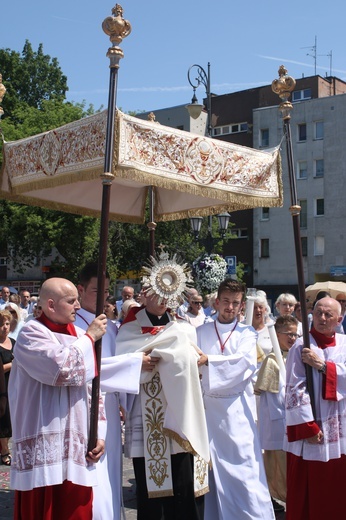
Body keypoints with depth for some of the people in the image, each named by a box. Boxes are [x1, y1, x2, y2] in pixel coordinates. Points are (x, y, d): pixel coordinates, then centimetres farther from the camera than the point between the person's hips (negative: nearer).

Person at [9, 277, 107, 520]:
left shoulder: (78, 336, 14)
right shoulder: (31, 333, -6)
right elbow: (62, 368, -25)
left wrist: (99, 434, 7)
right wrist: (89, 337, -10)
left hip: (76, 450, 6)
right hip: (43, 451, -6)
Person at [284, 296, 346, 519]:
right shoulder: (302, 346, -7)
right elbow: (295, 389, -12)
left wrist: (322, 364, -18)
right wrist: (307, 427, -16)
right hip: (310, 429, -4)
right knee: (308, 492, 2)